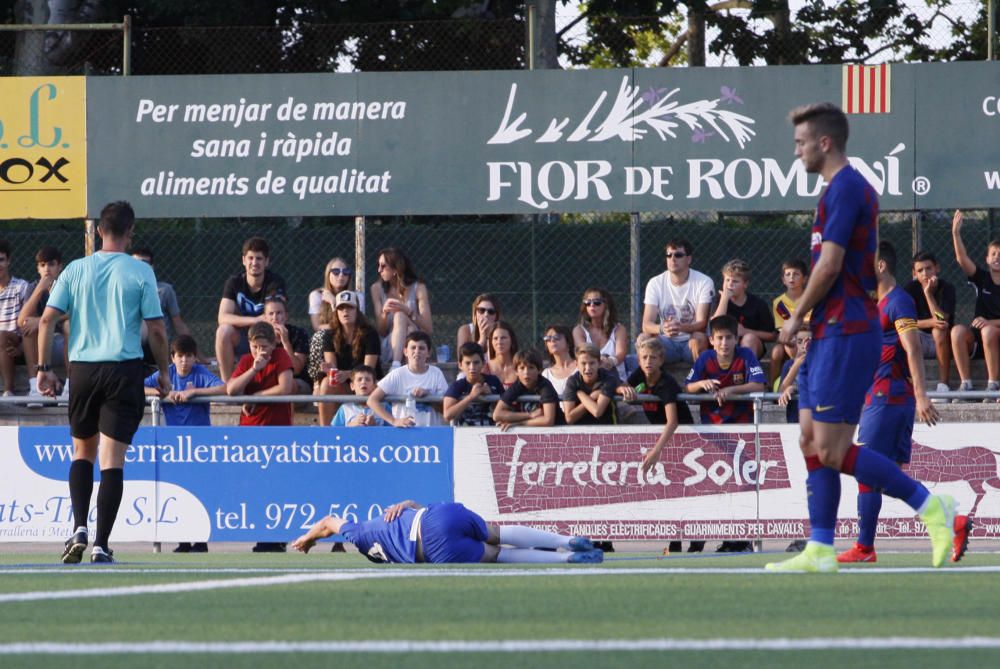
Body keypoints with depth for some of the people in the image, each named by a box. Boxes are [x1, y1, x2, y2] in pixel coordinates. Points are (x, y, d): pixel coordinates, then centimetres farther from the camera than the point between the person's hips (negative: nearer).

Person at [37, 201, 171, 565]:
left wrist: (44, 368, 5)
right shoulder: (140, 272, -2)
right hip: (125, 369, -2)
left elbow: (47, 320, -1)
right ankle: (101, 544, -6)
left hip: (82, 368, 2)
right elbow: (157, 330, -3)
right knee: (113, 459, -2)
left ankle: (79, 527, 1)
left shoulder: (76, 270, 4)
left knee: (83, 452, 18)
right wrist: (163, 372, 9)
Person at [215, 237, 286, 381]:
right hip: (242, 340, 1)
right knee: (223, 331, -29)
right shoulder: (234, 283, -6)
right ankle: (226, 382, -21)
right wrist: (254, 320, -32)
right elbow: (223, 318, -18)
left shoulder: (275, 283, -10)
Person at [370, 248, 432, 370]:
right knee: (399, 315, -27)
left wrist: (408, 311, -22)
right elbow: (380, 332, 4)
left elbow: (429, 330, -7)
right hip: (388, 349, 1)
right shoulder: (377, 288, 5)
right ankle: (396, 365, -49)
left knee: (400, 315, -29)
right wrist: (384, 313, -18)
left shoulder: (418, 288, -1)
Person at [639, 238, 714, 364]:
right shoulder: (655, 283, -3)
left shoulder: (704, 282, -9)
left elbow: (701, 324, -16)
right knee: (643, 338, -27)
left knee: (699, 338, -35)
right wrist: (662, 329, -35)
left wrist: (681, 327, -39)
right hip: (667, 342, 2)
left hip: (691, 344, -2)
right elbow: (646, 325, -10)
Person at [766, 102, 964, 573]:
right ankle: (820, 551, 6)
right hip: (833, 333, 10)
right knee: (812, 442, 7)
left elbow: (830, 265, -19)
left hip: (845, 335, -10)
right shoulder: (851, 187, 18)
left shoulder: (845, 188, -13)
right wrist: (809, 317, 17)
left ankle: (929, 506, -7)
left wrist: (797, 317, -8)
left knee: (832, 451, -10)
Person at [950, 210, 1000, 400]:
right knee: (958, 331, -28)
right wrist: (956, 233, -16)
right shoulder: (982, 278, 8)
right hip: (976, 337, 3)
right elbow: (962, 259, -6)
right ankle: (966, 384, -27)